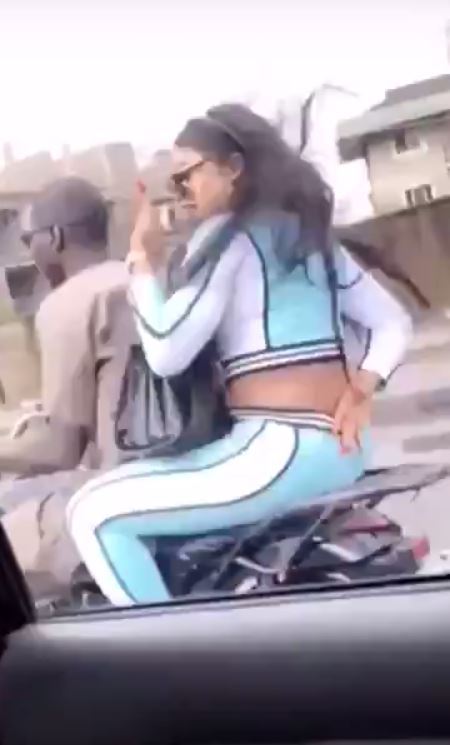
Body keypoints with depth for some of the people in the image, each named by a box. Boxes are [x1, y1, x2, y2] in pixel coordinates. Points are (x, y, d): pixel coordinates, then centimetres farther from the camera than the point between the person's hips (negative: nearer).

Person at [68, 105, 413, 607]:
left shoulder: (227, 235, -8)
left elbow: (166, 354, -15)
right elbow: (394, 323, 17)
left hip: (280, 452, -10)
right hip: (340, 450, 10)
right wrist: (360, 391, 3)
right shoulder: (311, 233, 17)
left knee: (94, 514, -5)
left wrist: (143, 263, -3)